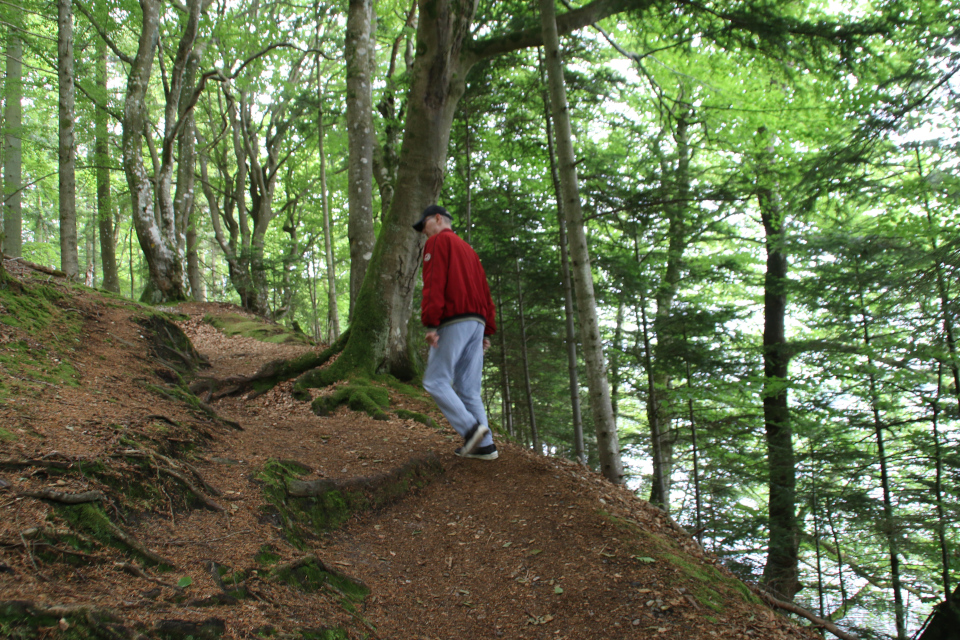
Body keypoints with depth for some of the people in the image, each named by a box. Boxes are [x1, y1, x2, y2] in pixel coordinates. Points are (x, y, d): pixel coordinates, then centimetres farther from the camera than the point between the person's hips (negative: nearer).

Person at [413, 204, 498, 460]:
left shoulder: (438, 241, 2)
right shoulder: (468, 249, 27)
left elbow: (434, 283, -12)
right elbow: (485, 292, 22)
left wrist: (430, 323, -18)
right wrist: (487, 332, 19)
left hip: (454, 321, -8)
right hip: (477, 322, 8)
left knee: (435, 381, -6)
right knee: (468, 388, 7)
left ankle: (471, 428, -19)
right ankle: (484, 445, 2)